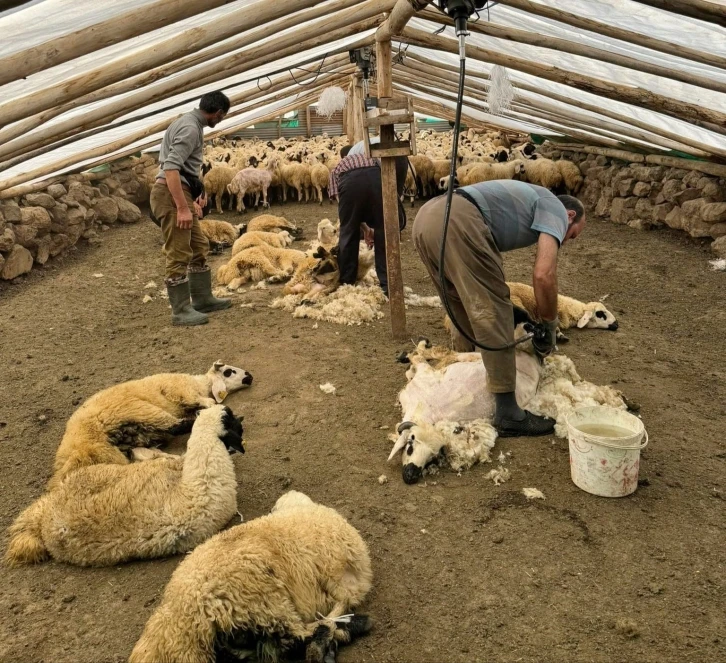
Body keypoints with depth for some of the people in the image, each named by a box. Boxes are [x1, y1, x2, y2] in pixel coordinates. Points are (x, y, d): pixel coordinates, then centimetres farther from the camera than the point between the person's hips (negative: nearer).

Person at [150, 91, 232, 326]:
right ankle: (181, 310, 1)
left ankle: (203, 299, 27)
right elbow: (170, 167, -25)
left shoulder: (191, 123, 17)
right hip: (171, 194, -11)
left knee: (199, 247, 17)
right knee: (179, 254, -6)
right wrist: (182, 208, -28)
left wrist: (191, 200, 28)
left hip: (180, 192, 11)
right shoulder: (190, 128, -15)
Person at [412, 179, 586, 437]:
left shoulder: (526, 201, 37)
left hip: (426, 217, 10)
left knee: (467, 308, 25)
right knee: (492, 313, -3)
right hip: (457, 222, -9)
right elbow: (544, 275, -4)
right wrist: (550, 325, 10)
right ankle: (508, 413, 2)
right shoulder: (555, 209, 13)